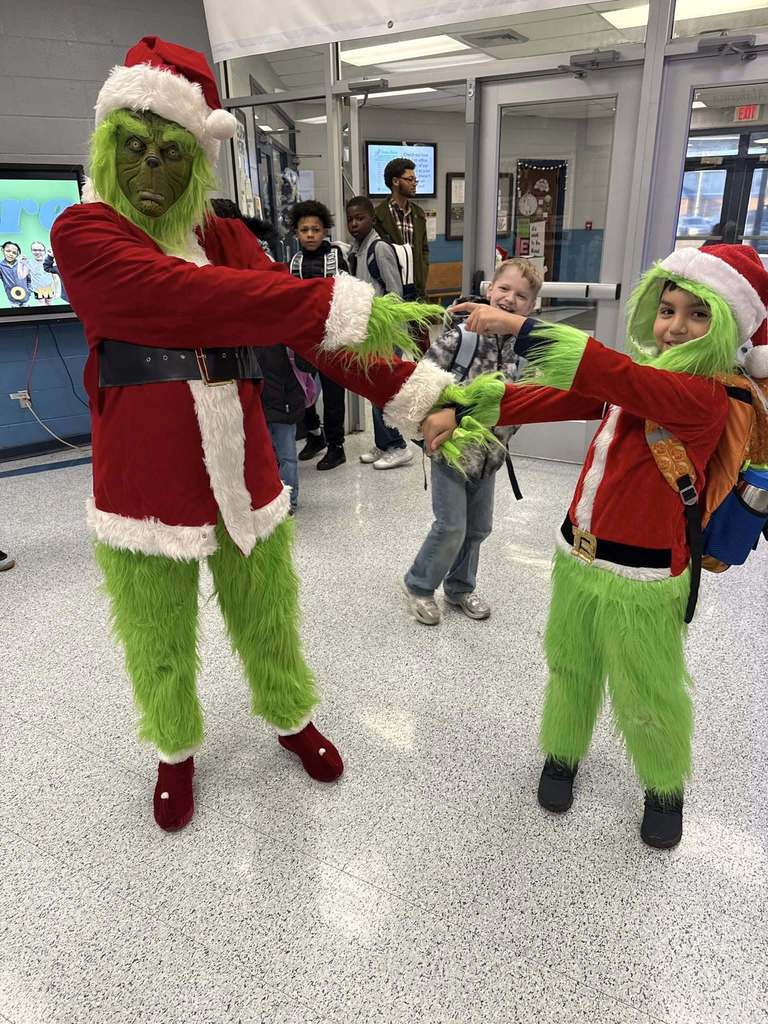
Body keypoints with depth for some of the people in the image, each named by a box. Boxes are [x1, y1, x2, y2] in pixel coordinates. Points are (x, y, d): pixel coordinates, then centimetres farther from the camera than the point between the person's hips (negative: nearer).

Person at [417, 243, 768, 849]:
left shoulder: (705, 397, -21)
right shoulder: (638, 379, 5)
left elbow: (607, 372, -35)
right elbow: (555, 398, -2)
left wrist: (514, 324, -32)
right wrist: (459, 412, -12)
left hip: (642, 576, -6)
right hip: (576, 555, 7)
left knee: (648, 696, 13)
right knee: (570, 668, 22)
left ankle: (666, 788, 41)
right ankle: (563, 753, 48)